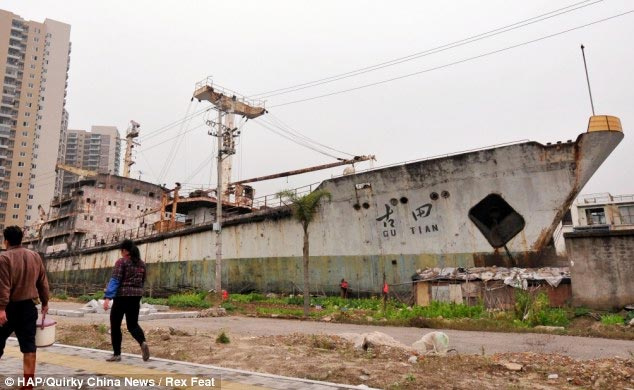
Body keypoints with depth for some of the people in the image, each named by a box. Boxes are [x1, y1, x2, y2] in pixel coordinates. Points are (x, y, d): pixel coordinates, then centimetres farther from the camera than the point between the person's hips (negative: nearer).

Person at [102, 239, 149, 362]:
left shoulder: (121, 262, -8)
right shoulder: (141, 263, 10)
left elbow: (115, 280, -16)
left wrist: (107, 298, -19)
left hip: (122, 296, -5)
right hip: (136, 297, 5)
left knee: (115, 325, 9)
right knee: (133, 324, 11)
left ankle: (117, 354, 13)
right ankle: (143, 343, -15)